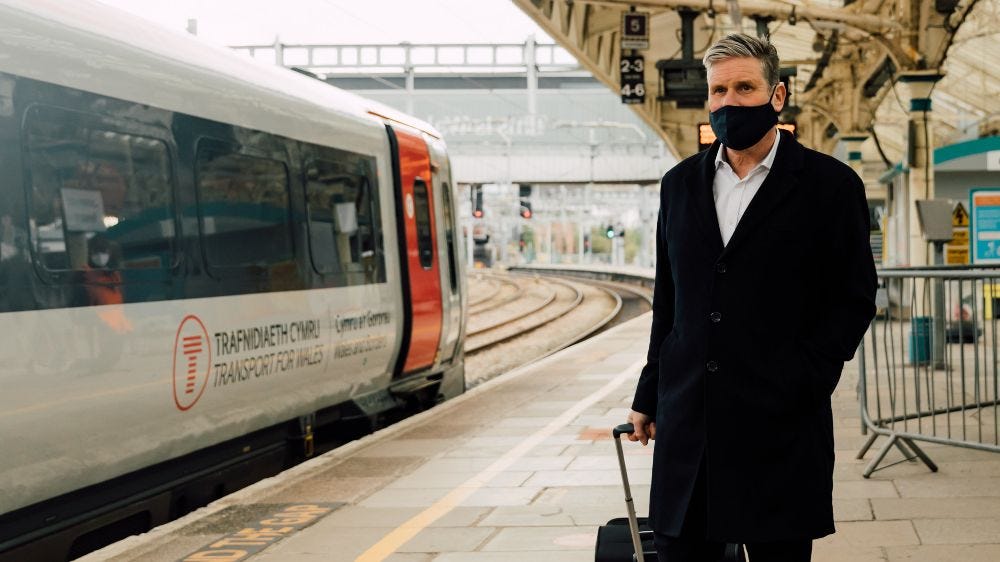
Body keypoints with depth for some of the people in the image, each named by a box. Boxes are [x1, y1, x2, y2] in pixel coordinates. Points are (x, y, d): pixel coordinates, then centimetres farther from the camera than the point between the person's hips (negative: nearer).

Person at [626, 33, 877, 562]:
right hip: (686, 420, 4)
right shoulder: (680, 183, 12)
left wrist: (802, 384, -11)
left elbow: (854, 300, -1)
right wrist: (649, 396, 13)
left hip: (780, 424, -3)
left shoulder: (829, 185, 0)